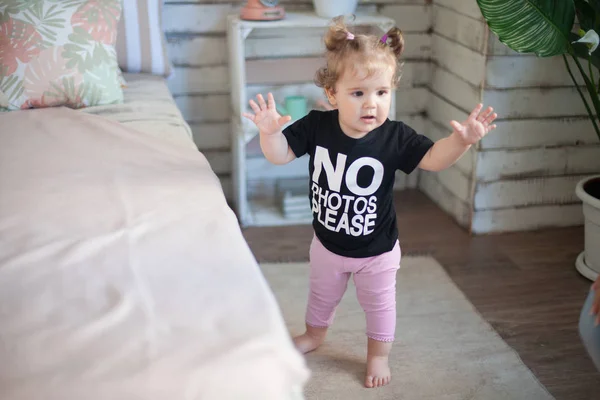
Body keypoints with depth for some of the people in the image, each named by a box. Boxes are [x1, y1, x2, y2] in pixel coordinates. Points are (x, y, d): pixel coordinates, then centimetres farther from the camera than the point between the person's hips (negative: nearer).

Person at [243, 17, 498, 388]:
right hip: (327, 243, 2)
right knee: (322, 295, 29)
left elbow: (433, 158, -20)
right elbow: (281, 154, -14)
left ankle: (379, 355, 46)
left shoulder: (395, 137, -23)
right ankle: (314, 334, 58)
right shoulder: (316, 126, -20)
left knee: (379, 304, 20)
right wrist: (270, 131, -35)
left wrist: (462, 139, -38)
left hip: (376, 250, -2)